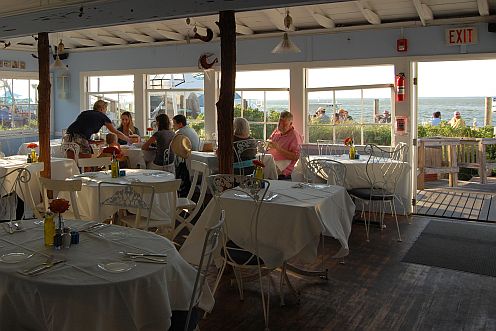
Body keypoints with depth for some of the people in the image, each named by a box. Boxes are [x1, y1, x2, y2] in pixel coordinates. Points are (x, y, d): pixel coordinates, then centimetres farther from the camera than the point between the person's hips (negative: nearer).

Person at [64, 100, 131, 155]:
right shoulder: (102, 116, 14)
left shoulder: (85, 113, 28)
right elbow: (116, 133, 22)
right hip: (80, 139, -6)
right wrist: (129, 140, 35)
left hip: (68, 137, 6)